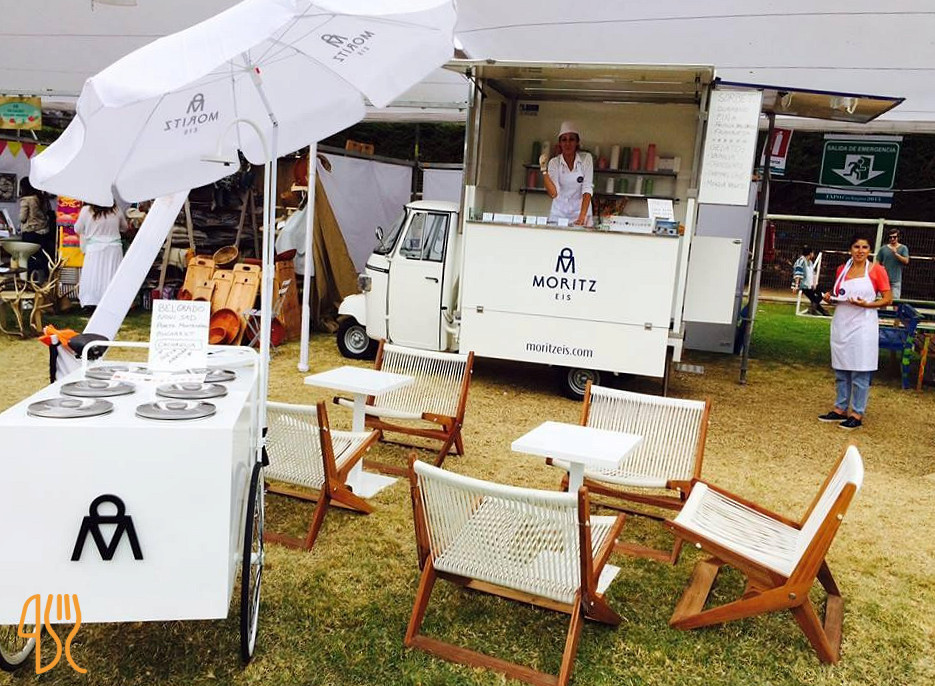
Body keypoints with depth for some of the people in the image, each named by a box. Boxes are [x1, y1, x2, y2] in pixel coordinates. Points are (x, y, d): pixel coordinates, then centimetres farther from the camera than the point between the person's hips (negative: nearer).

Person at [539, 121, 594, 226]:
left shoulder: (586, 158, -5)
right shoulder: (554, 162, -5)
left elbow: (587, 188, -14)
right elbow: (553, 193, -15)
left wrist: (582, 216, -24)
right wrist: (544, 170, -25)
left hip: (581, 211, -1)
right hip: (558, 214, 1)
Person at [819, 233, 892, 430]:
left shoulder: (877, 270, -4)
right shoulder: (842, 269, 9)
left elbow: (888, 299, -4)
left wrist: (866, 304, -18)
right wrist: (829, 297, 1)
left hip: (862, 326, -5)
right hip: (841, 324, 5)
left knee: (860, 372, -2)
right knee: (840, 370, 11)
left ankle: (857, 414, 6)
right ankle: (840, 409, 22)